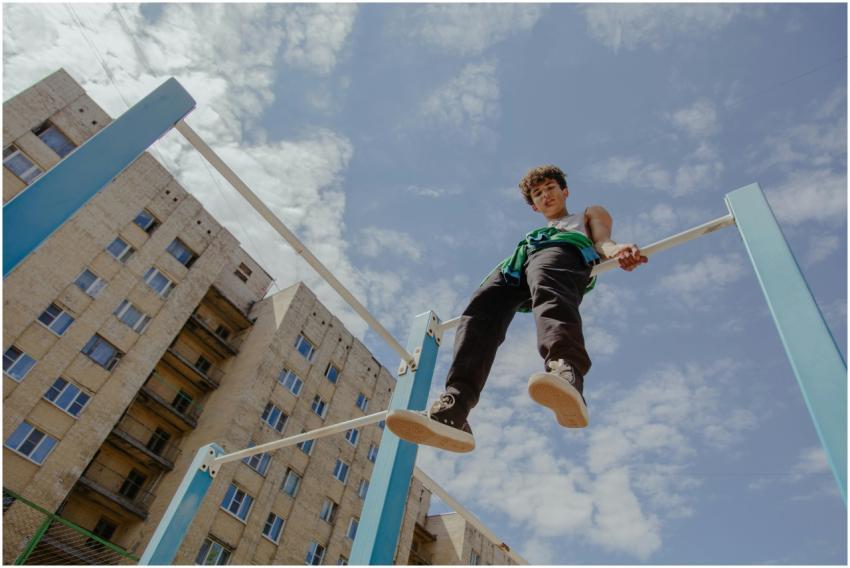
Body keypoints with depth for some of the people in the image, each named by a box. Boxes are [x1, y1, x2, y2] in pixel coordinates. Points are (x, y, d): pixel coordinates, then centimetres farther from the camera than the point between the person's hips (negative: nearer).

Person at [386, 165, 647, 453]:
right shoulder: (531, 234, 47)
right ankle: (451, 410, -49)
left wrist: (617, 250, -10)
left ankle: (566, 374, -69)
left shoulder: (591, 213, 38)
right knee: (479, 313, -29)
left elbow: (601, 241, 15)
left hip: (565, 251, -3)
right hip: (515, 265, 4)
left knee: (548, 290, -41)